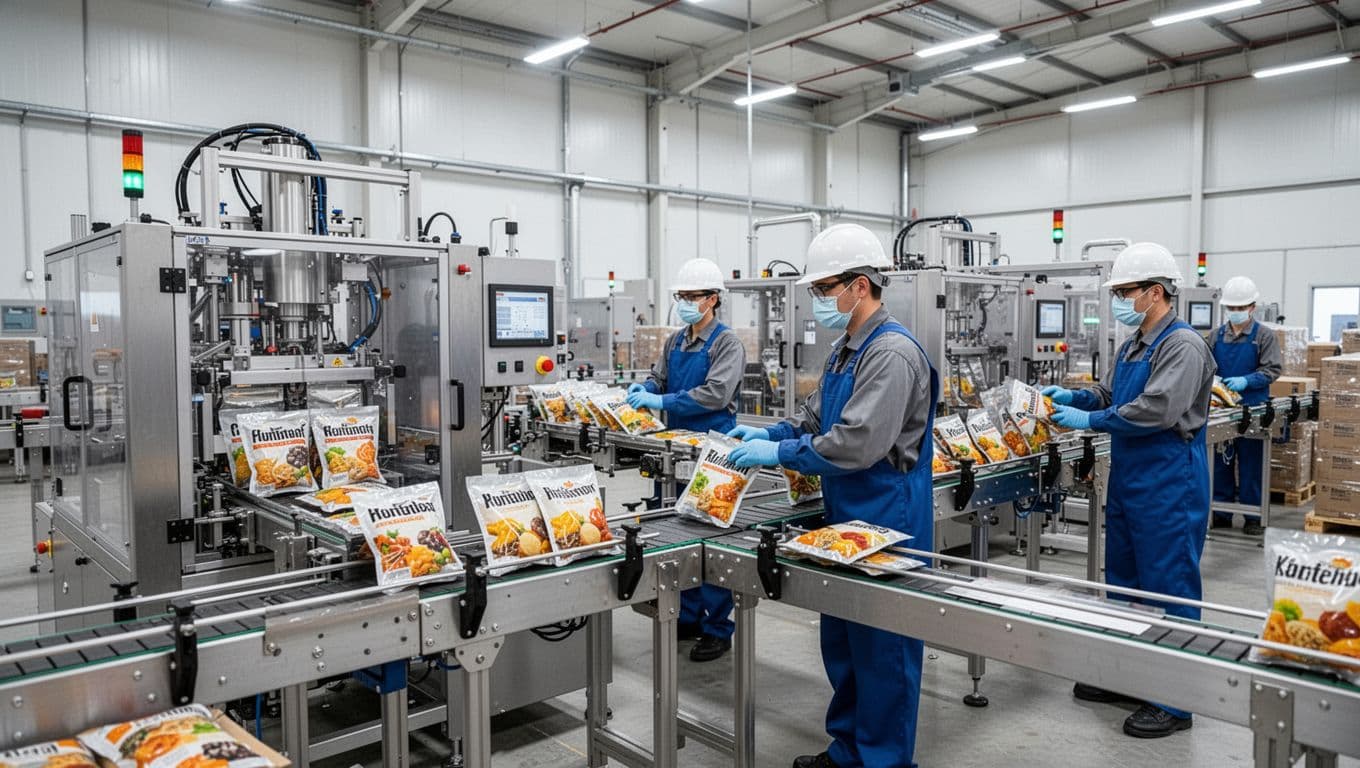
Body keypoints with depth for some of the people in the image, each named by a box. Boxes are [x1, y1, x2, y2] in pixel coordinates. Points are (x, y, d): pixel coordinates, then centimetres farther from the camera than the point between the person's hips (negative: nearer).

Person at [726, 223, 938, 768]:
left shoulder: (892, 353, -21)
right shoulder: (845, 350, 11)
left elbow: (857, 444, -28)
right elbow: (815, 418, 19)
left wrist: (778, 454, -20)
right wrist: (767, 434, 3)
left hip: (886, 523, -10)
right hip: (846, 518, 10)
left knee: (882, 649, 4)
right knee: (841, 638, 19)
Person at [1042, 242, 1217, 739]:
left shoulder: (1182, 345, -16)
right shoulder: (1134, 346, 12)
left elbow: (1157, 410, -26)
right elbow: (1113, 395, 22)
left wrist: (1090, 420, -19)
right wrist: (1073, 396, 5)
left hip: (1168, 487, -10)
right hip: (1128, 480, 10)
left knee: (1169, 590, 0)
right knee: (1123, 584, 18)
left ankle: (1174, 702, 12)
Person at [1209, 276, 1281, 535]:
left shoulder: (1264, 336, -3)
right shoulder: (1218, 335, 7)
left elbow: (1273, 369, -6)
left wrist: (1246, 381, -21)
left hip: (1252, 408, -3)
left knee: (1251, 463, 2)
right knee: (1221, 460, 8)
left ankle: (1254, 516, 13)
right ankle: (1221, 513, 18)